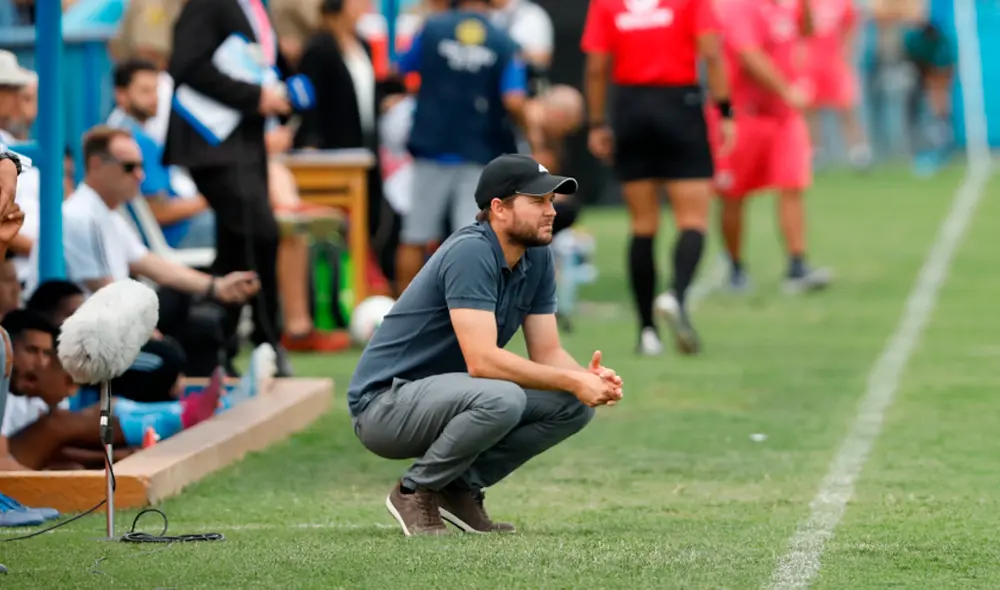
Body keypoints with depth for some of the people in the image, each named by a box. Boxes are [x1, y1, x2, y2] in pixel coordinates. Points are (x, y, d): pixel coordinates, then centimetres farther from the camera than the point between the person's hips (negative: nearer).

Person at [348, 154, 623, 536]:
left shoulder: (537, 257, 3)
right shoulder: (471, 252, -23)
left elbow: (547, 353, 3)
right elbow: (482, 360, -31)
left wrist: (588, 377, -19)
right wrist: (572, 381, -31)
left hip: (446, 397, 9)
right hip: (383, 405, -9)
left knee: (575, 404, -4)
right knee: (501, 399, -35)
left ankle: (459, 488, 5)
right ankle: (416, 492, -11)